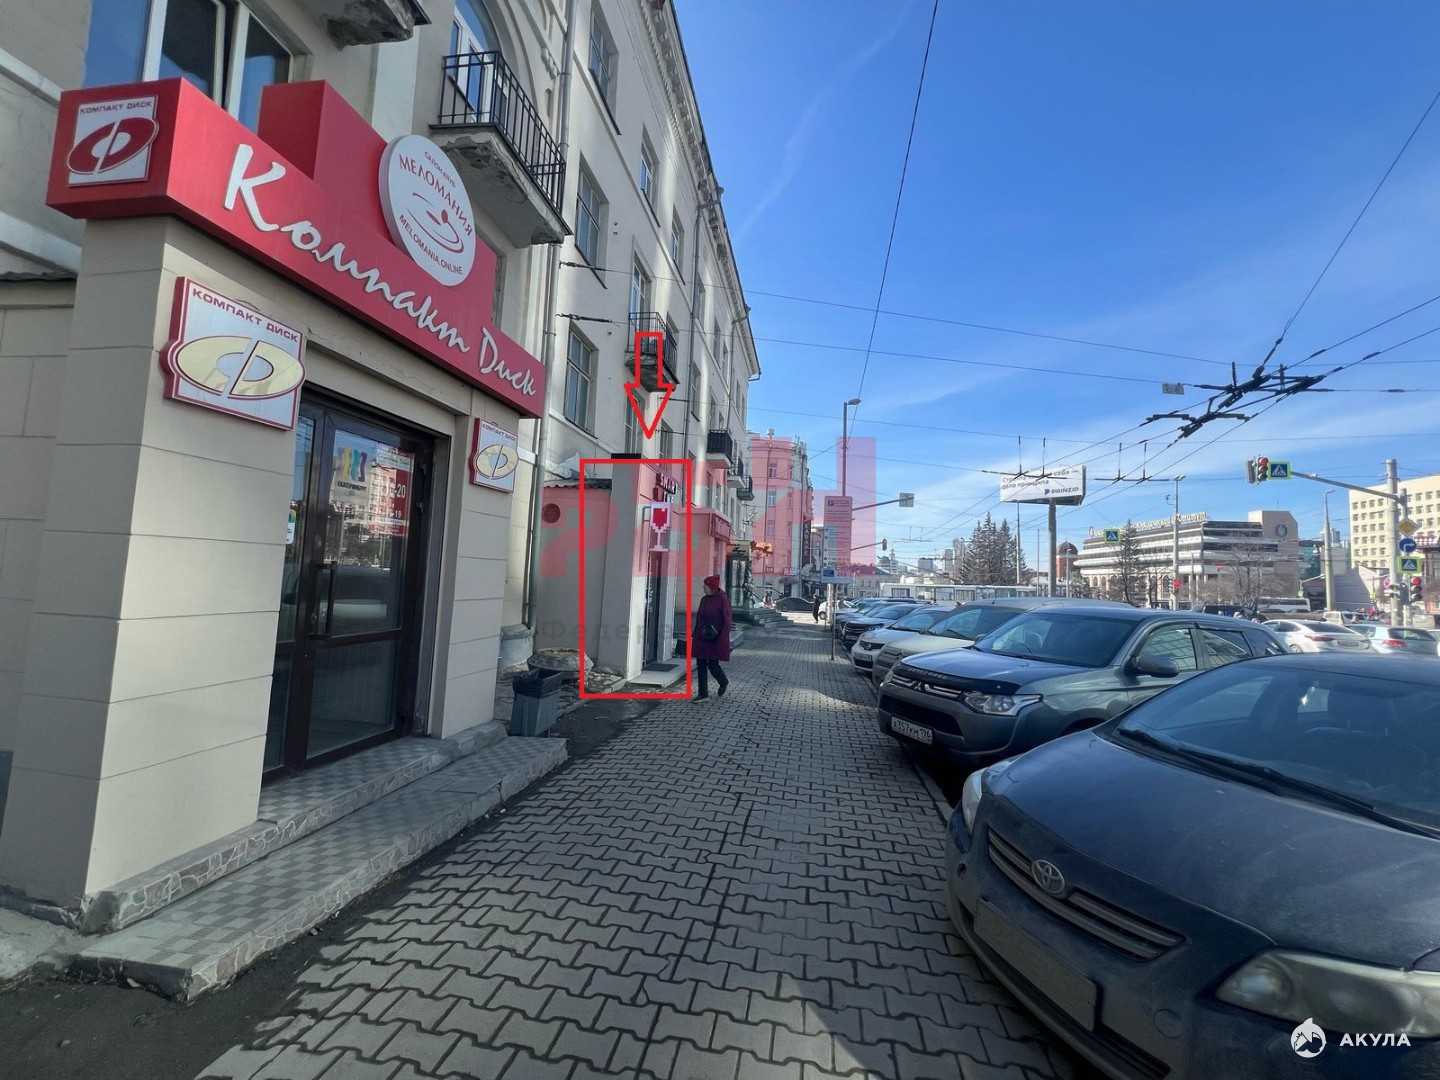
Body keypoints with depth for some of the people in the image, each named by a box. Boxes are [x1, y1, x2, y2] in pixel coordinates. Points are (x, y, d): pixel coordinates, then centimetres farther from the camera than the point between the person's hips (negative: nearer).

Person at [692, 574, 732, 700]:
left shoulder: (723, 600, -12)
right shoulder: (704, 599, 7)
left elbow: (727, 621, -13)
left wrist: (721, 640, -17)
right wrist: (695, 636, 14)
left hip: (715, 639, -6)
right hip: (702, 638, 6)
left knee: (712, 664, 0)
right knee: (701, 665, 5)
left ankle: (724, 683, 30)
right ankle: (703, 693, 15)